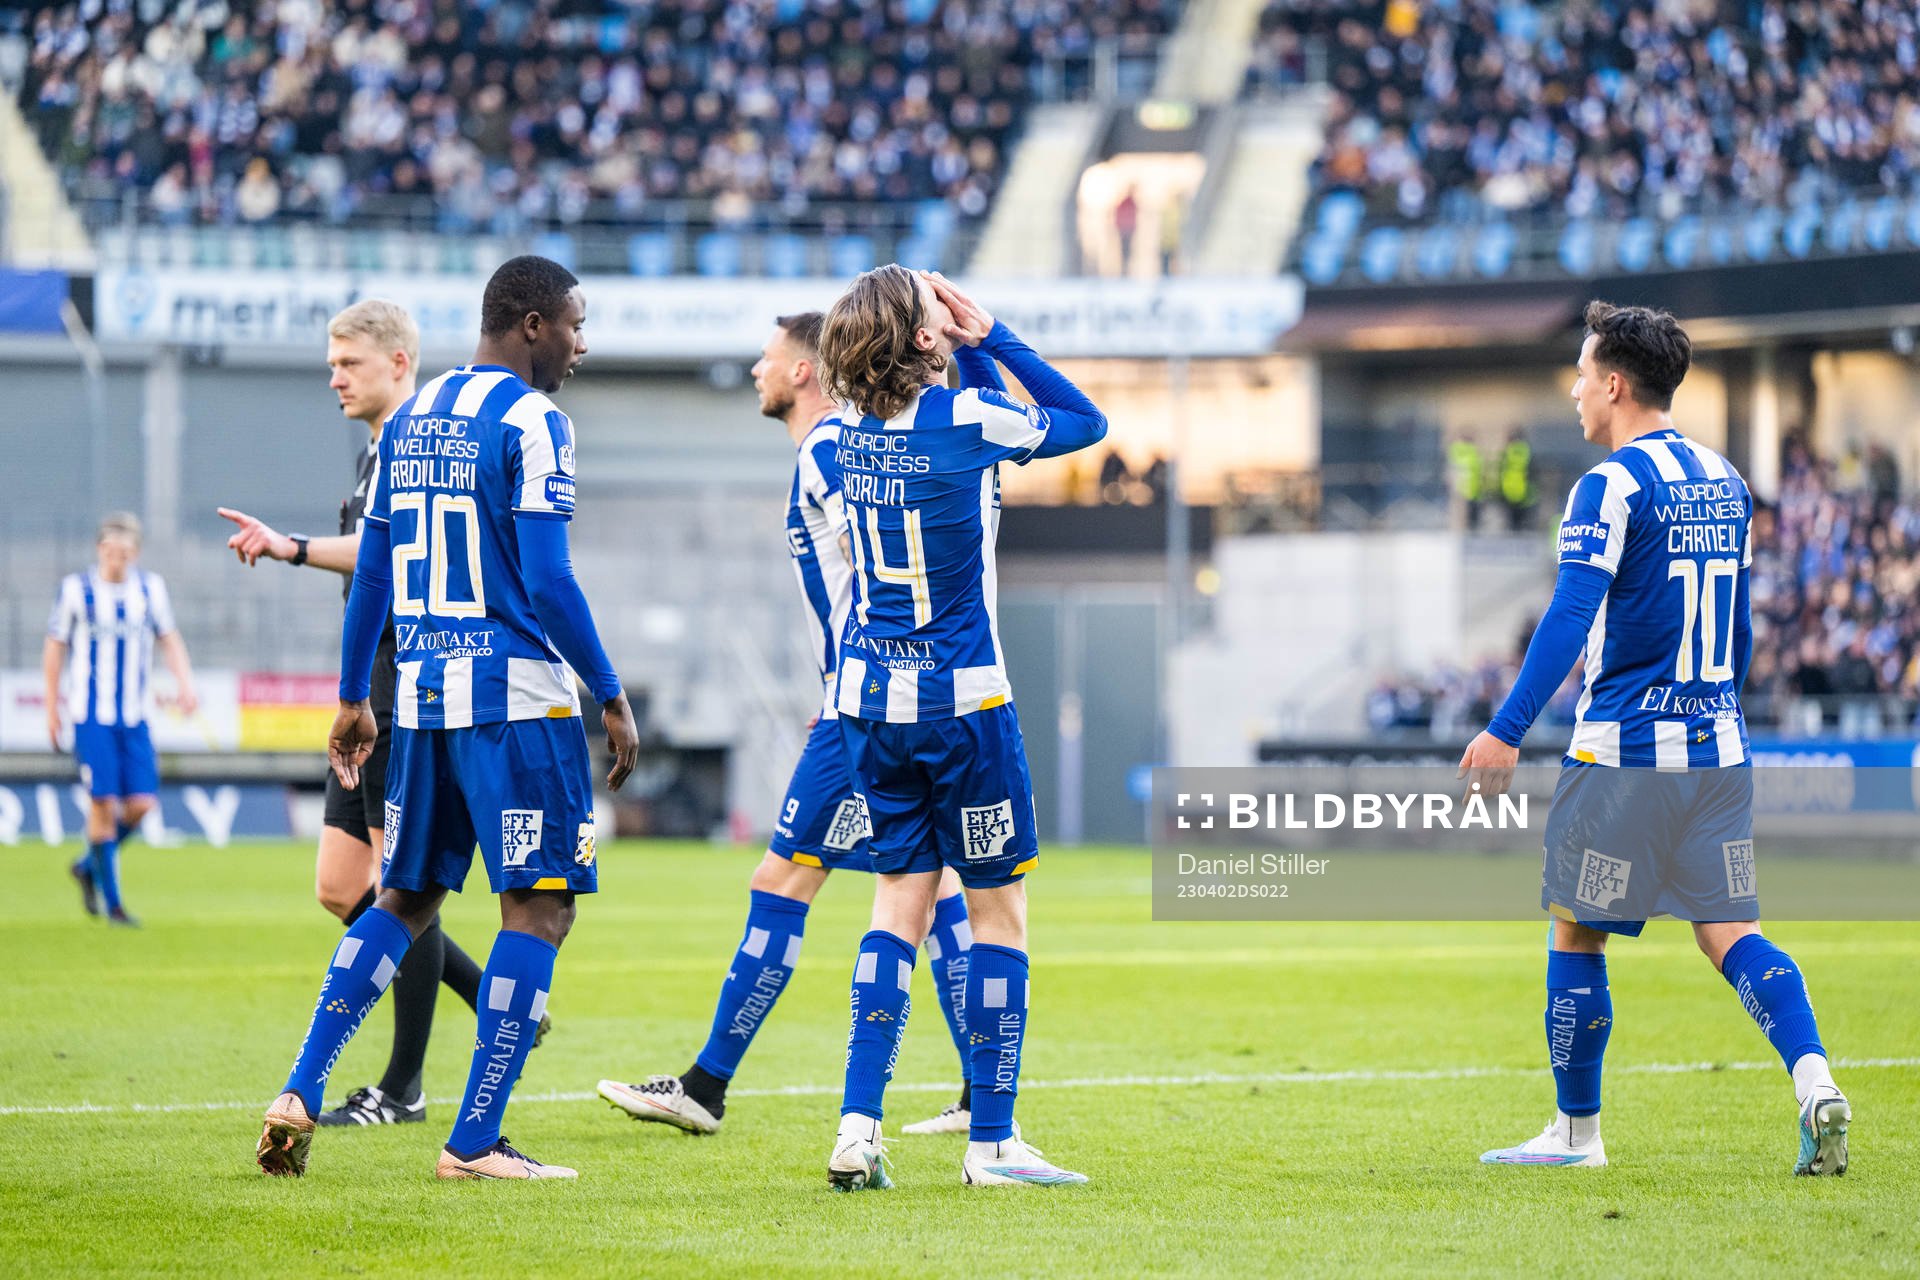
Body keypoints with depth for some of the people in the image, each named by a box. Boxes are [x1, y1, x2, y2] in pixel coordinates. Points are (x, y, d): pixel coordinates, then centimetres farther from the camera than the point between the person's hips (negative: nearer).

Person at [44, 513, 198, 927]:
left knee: (141, 802, -5)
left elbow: (169, 639, 14)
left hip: (134, 717, 3)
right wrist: (51, 707, 4)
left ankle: (90, 867, 22)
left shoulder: (151, 589, 5)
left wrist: (184, 681, -3)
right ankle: (112, 902, -1)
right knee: (104, 801, -11)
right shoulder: (76, 589, -3)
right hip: (91, 715, -3)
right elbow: (55, 647, 4)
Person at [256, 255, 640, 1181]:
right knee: (538, 909, -2)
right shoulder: (530, 421, -9)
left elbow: (371, 574, 15)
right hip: (516, 696, -8)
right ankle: (474, 1141, -5)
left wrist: (352, 700, 23)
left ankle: (299, 1092, 7)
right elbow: (547, 583, -15)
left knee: (405, 900, 18)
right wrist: (612, 698, -8)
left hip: (421, 694, 8)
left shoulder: (410, 419, 13)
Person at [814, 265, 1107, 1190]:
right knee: (999, 908, 4)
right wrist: (990, 336, 1)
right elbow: (1085, 421, 2)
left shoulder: (856, 425, 3)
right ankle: (991, 1143, 5)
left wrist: (969, 347, 9)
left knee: (901, 900, 11)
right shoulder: (965, 419, -15)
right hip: (959, 698, -6)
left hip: (869, 696, 6)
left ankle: (857, 1131, 1)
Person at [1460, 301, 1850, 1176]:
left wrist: (1505, 732, -21)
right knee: (1731, 932, 5)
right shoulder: (1724, 481, 13)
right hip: (1719, 754, 7)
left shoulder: (1613, 485, -11)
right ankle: (1813, 1079, -17)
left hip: (1622, 752, -7)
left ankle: (1576, 1131, 13)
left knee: (1575, 932, 6)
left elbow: (1569, 620, -20)